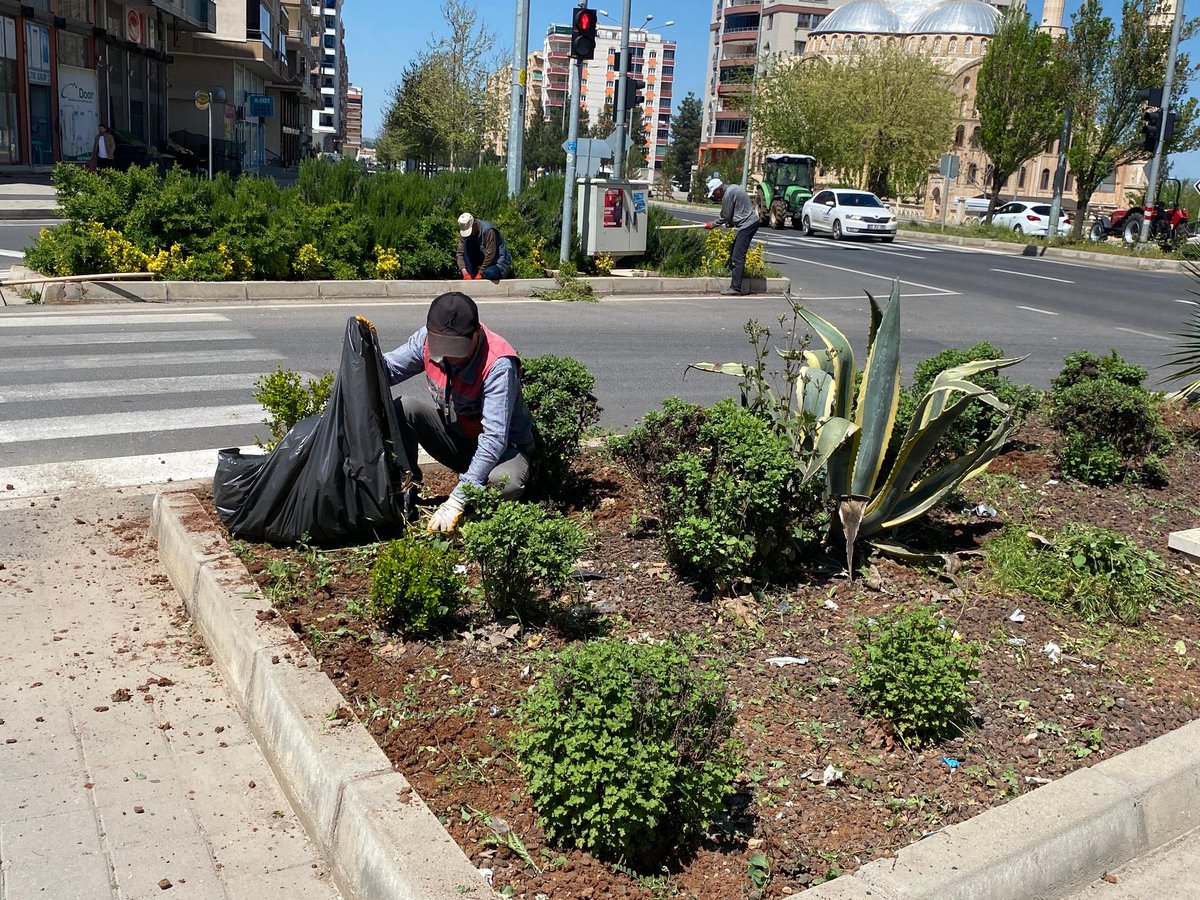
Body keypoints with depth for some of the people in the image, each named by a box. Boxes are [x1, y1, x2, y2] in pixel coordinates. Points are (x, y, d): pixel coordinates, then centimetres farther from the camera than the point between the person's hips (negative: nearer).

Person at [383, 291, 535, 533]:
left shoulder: (499, 365, -33)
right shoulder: (428, 339, -17)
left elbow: (494, 438, -37)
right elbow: (388, 370, -3)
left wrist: (457, 499, -42)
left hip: (502, 447, -4)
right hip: (451, 429, 5)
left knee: (506, 483, -37)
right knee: (400, 410, -20)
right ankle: (404, 492, -3)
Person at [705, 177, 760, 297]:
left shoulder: (728, 194, -15)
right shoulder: (733, 188, 15)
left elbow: (725, 217, -10)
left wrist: (712, 225, 5)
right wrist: (731, 223, 15)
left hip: (747, 225, -11)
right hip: (750, 222, 11)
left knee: (737, 257, -12)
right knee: (734, 254, 14)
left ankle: (735, 288, -14)